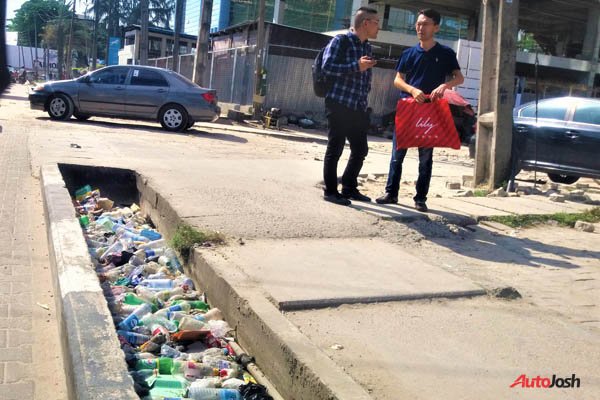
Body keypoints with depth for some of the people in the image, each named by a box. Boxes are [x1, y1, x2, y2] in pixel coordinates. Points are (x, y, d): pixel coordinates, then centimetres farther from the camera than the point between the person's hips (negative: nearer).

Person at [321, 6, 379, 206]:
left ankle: (349, 188, 23)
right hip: (339, 104, -8)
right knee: (335, 149, -1)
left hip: (358, 107, 8)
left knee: (360, 149, 10)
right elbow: (327, 66, -16)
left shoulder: (367, 47, 17)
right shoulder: (340, 41, -6)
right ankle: (330, 191, 8)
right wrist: (356, 66, -21)